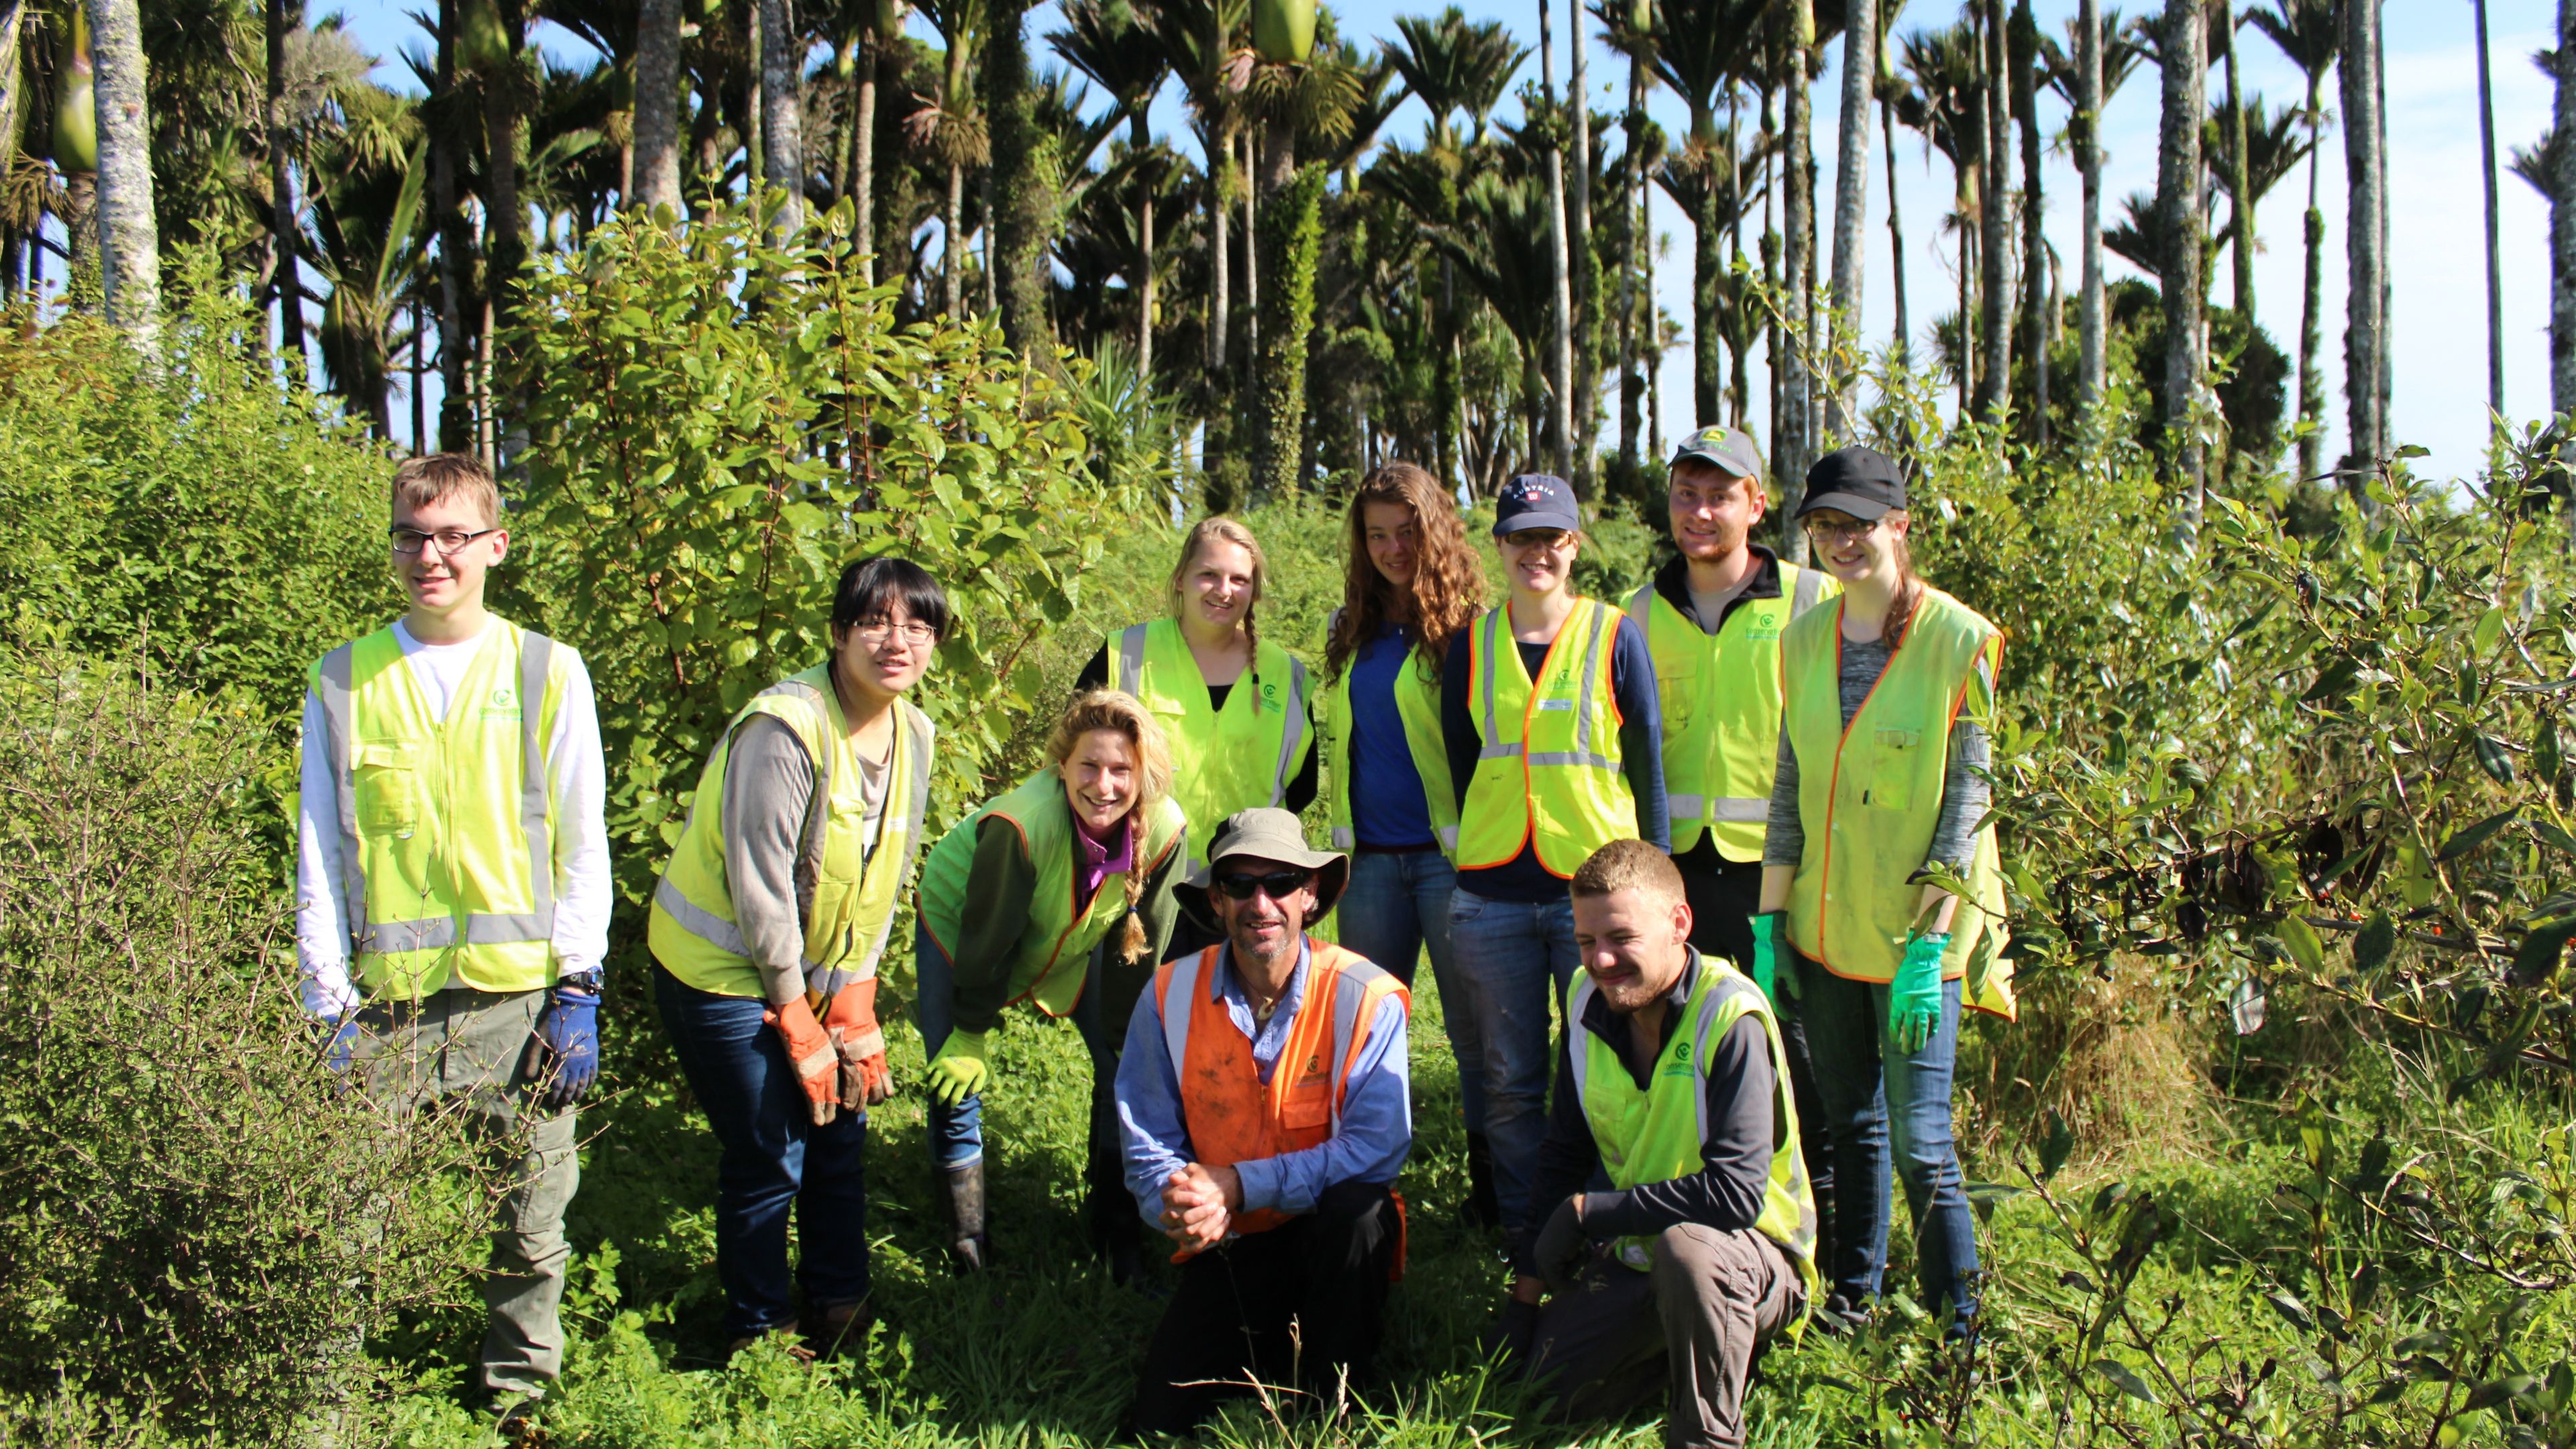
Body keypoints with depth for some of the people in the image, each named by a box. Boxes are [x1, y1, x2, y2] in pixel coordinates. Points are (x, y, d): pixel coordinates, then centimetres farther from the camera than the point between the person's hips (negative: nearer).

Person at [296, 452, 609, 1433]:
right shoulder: (344, 682, 7)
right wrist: (331, 1010, -1)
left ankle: (519, 1396, 25)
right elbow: (320, 858, 7)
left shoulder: (547, 673, 5)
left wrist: (578, 993, -2)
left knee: (530, 1229, 8)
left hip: (522, 1002, 0)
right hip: (388, 1007, 0)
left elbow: (582, 847, 6)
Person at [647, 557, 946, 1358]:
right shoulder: (786, 726, -25)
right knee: (770, 1158, -4)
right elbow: (760, 882, -22)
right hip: (721, 968, -7)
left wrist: (853, 1004, -3)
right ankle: (760, 1334, 14)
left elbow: (886, 877, 4)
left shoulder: (913, 734, -1)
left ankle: (841, 1309, 29)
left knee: (841, 1127, 12)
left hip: (813, 966, 7)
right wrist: (796, 1019, -15)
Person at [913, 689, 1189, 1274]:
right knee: (958, 1085, -8)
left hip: (1072, 941, 4)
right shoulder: (1020, 825, -41)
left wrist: (1122, 1044, -4)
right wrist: (971, 1035, -16)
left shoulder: (1164, 832, -27)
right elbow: (987, 938, -27)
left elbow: (1140, 946, -12)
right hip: (961, 926, -4)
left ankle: (1111, 1220, 17)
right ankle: (967, 1229, 11)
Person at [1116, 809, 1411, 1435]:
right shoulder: (1170, 996, -4)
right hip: (1226, 1246, 2)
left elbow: (1378, 1146, -21)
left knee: (1356, 1208, -37)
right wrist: (1179, 1202, -24)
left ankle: (1333, 1404, -14)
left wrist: (1242, 1185, -26)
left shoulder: (1365, 997, -13)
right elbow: (1147, 1146, 0)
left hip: (1335, 1239, -2)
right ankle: (1264, 1350, 19)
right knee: (1157, 1423, -14)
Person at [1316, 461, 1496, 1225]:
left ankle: (1489, 1186, 8)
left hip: (1450, 853, -5)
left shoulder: (1467, 627, -4)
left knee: (1473, 1028, 0)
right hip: (1369, 858, 5)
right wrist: (1336, 825, 17)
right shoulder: (1349, 630, 14)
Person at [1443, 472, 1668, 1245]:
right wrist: (1472, 851, 11)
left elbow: (1647, 763, 3)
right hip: (1494, 892, 2)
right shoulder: (1472, 644, 8)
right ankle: (1521, 1232, 18)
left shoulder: (1616, 637, 1)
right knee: (1511, 1081, 7)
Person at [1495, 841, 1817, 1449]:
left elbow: (1736, 1193, -32)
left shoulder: (1730, 1018, -25)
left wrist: (1588, 1214, -24)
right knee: (1549, 1381, -8)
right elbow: (1565, 1155, 9)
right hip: (1636, 1255, 6)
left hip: (1754, 1254, -6)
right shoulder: (1588, 1002, -4)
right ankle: (1686, 1343, 17)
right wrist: (1529, 1281, 7)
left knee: (1685, 1245, -38)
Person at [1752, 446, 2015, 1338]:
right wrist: (1767, 925, 7)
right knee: (1848, 1124, 15)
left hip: (1914, 938, -5)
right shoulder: (1805, 641, 7)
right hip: (1822, 931, 5)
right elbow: (1790, 791, 11)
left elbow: (1967, 798, -11)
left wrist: (1928, 946, -16)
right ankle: (1851, 1298, 28)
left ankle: (1958, 1326, 9)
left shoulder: (1958, 641, -10)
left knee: (1919, 1140, -5)